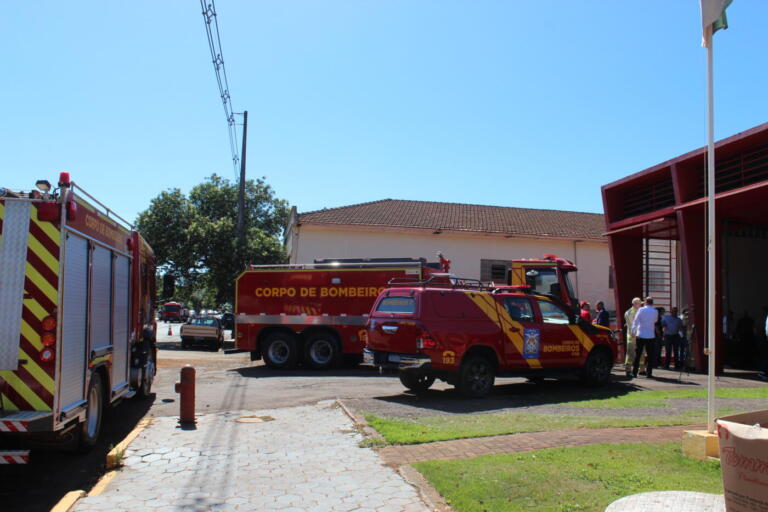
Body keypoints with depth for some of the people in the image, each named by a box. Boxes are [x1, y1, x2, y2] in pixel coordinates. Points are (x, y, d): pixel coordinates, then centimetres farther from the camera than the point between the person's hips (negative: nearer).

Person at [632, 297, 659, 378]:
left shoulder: (641, 310, -4)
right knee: (650, 356, 7)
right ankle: (649, 373, 4)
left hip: (640, 335, -1)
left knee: (637, 355, 5)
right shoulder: (655, 311, 1)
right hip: (650, 336, 1)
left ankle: (634, 372, 6)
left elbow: (635, 321, -7)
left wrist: (633, 332, -2)